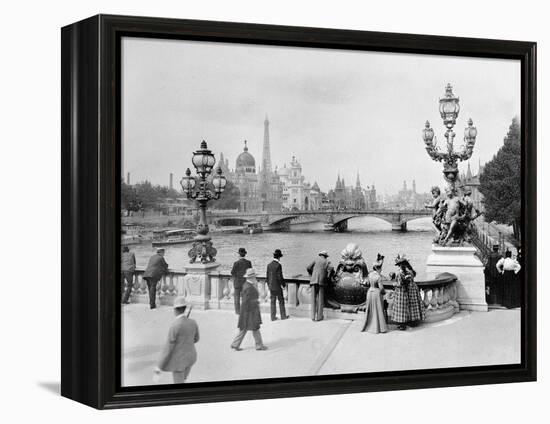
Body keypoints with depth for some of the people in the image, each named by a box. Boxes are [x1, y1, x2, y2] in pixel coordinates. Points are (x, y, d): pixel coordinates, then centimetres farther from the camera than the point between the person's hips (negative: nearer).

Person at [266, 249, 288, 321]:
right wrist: (284, 285, -4)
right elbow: (280, 277, -18)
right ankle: (283, 316, 16)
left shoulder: (269, 265, 2)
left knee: (273, 301, 9)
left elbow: (267, 276, 7)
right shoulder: (278, 265, -17)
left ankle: (273, 317, 9)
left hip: (271, 286, 5)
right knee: (281, 301, 8)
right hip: (278, 286, -5)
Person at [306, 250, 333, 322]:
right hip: (322, 281, -1)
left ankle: (313, 316, 2)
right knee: (320, 299, 3)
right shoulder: (327, 262, 12)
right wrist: (328, 277, 4)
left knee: (314, 299, 5)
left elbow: (309, 268, 9)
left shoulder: (316, 259, 16)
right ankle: (319, 317, 1)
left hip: (313, 281, 1)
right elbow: (330, 268, -8)